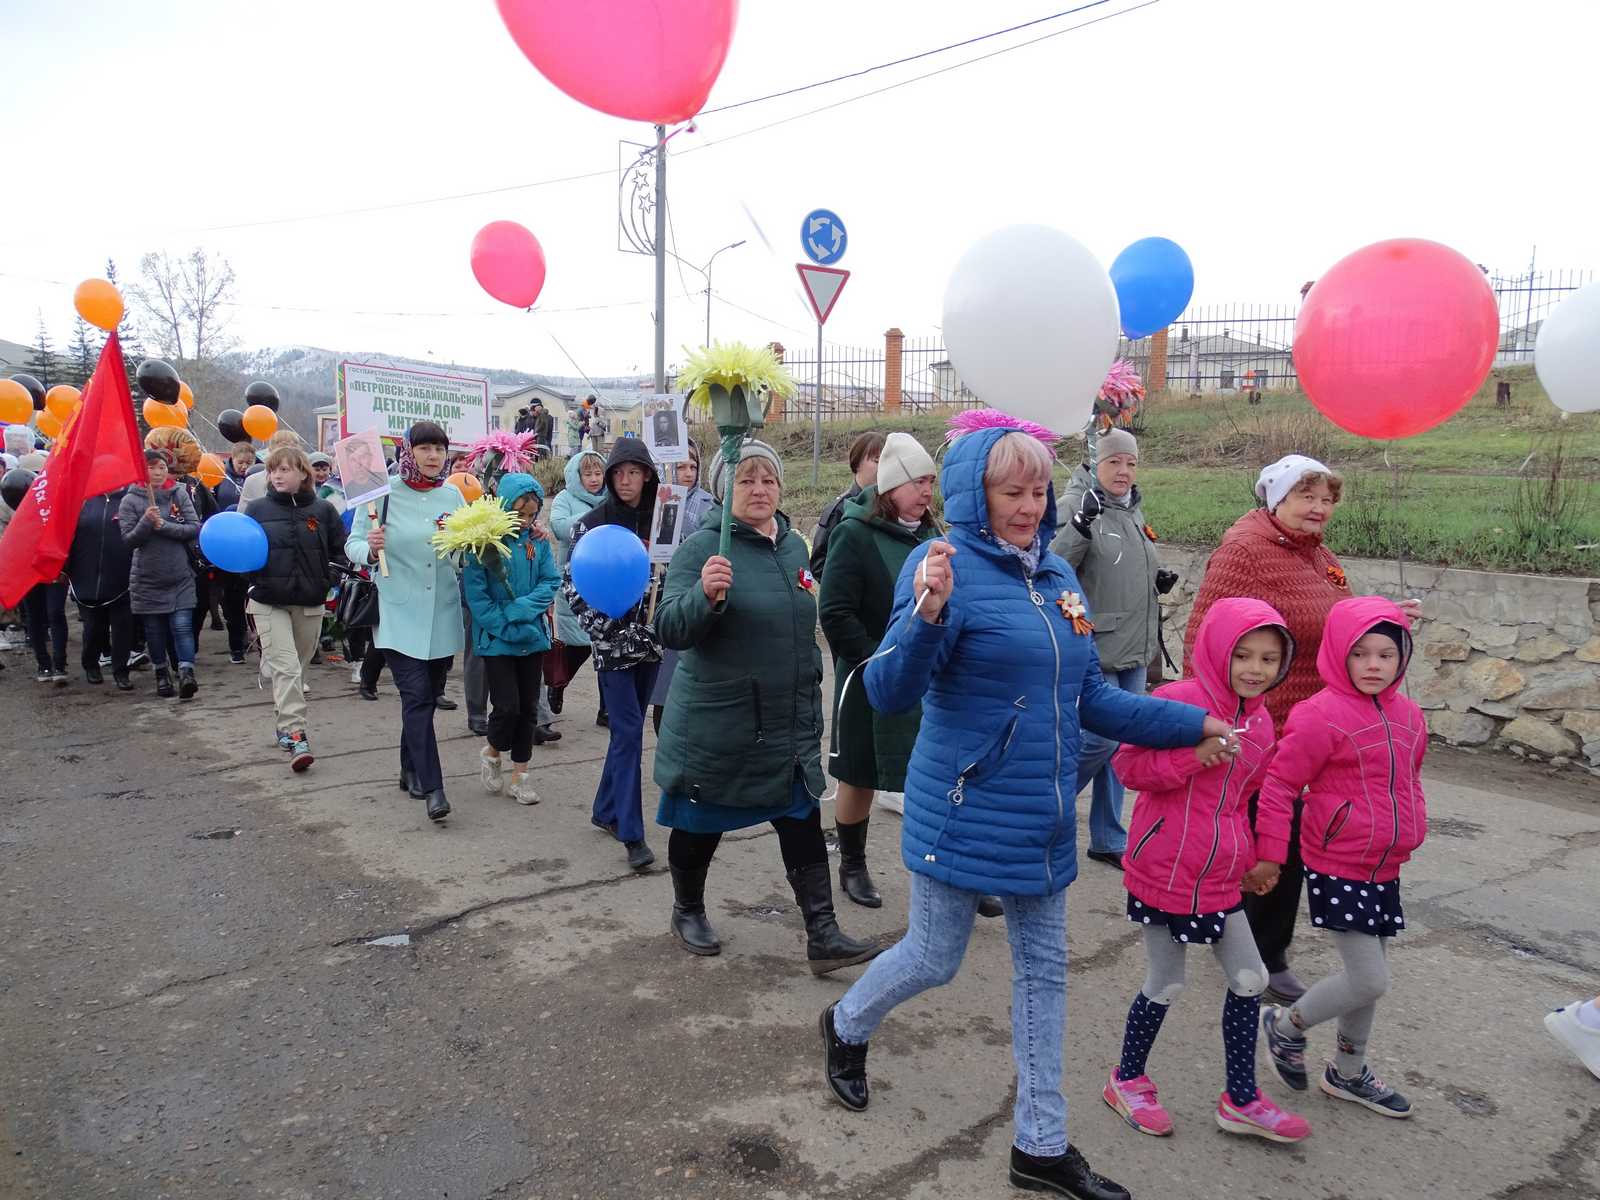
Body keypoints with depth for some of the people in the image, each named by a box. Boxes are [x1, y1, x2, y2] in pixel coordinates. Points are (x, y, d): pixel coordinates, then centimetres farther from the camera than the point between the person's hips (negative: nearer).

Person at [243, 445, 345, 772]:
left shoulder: (323, 510, 2)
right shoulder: (257, 509, 2)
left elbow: (341, 552, 5)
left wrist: (330, 578, -12)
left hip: (310, 603, 2)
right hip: (269, 601, -2)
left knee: (297, 668, 14)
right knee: (284, 666, -13)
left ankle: (285, 724, 31)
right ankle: (296, 735, -17)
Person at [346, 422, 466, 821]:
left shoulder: (453, 496, 7)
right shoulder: (383, 493, -5)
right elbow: (352, 545, -3)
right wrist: (371, 549, -24)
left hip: (442, 614, 4)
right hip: (399, 613, -4)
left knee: (428, 697, 13)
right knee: (416, 696, -11)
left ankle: (411, 770, 32)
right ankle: (432, 788, -11)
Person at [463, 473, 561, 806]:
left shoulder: (538, 541, 2)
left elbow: (551, 582, -2)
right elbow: (475, 594, -13)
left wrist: (519, 610, -17)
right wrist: (508, 629, -18)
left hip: (533, 637, 4)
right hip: (496, 640, -4)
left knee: (528, 709, 8)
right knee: (507, 706, -9)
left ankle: (520, 775, 21)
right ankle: (492, 753, 21)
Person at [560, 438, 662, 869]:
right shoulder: (593, 523, -5)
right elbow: (572, 583, -5)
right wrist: (598, 624, -16)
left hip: (649, 639, 4)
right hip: (612, 641, -4)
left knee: (628, 728, 12)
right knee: (628, 730, -9)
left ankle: (606, 810, 28)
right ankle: (632, 834, -5)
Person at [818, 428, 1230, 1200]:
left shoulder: (1056, 575, 5)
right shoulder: (947, 566, -16)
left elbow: (1089, 700, 13)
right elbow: (889, 693, -24)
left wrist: (1196, 724, 13)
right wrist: (928, 613, -41)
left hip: (1043, 818, 7)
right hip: (963, 814, -7)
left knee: (1043, 972, 15)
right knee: (933, 960, 9)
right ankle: (846, 1026, 42)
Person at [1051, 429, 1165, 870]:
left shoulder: (1134, 513, 13)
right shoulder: (1081, 507, -13)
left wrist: (1159, 579, 12)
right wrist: (1081, 525, -38)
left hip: (1133, 652, 8)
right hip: (1095, 651, -8)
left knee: (1122, 743, 12)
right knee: (1101, 739, -8)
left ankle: (1108, 839, 24)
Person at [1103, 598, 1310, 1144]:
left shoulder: (1260, 724, 7)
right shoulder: (1178, 700, -17)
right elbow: (1128, 764, -18)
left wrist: (1254, 858, 16)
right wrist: (1193, 754, -30)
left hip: (1221, 877, 7)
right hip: (1164, 871, -7)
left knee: (1249, 980, 11)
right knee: (1166, 986, 6)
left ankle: (1242, 1099, 29)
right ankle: (1128, 1080, 30)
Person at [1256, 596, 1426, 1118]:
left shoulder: (1408, 716, 5)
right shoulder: (1322, 715, -18)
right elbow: (1280, 785, -16)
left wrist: (1410, 836, 21)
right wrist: (1270, 854, -15)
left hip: (1384, 870, 8)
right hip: (1337, 869, -8)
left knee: (1368, 979, 17)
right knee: (1369, 981, -7)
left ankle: (1348, 1073, 36)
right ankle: (1286, 1024, 19)